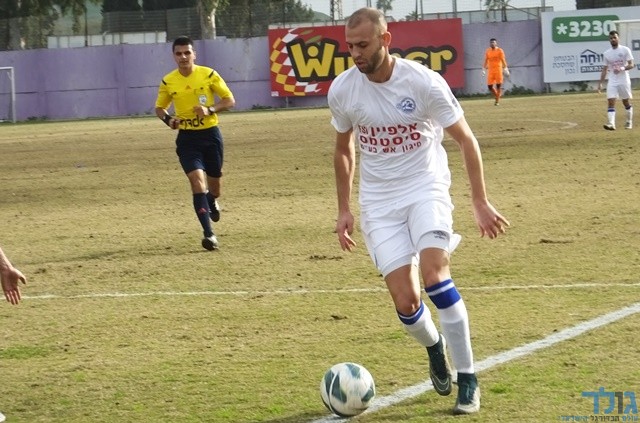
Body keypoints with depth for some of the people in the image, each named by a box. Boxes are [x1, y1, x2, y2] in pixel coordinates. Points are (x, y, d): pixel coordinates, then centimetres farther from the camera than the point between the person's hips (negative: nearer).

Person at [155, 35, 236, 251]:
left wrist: (210, 109, -20)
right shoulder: (168, 82, -1)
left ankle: (212, 202, 52)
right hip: (187, 138, 0)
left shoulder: (209, 75, -6)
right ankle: (209, 234, -20)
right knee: (197, 180, -18)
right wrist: (168, 119, -10)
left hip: (210, 134, 0)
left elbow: (230, 100, -2)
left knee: (214, 182, 12)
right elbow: (159, 108, 13)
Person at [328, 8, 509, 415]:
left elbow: (466, 139, -5)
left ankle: (467, 378, -14)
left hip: (425, 187, -2)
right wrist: (344, 209, 13)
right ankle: (434, 347, 28)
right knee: (405, 301, -8)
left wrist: (481, 202, -6)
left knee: (433, 273, -26)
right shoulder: (342, 90, -6)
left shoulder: (424, 82, -16)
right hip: (378, 200, 3)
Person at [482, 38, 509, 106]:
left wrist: (505, 69, -11)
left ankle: (497, 100, -2)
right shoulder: (487, 51, 10)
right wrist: (484, 69, 10)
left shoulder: (500, 51, -1)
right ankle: (497, 96, 21)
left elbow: (503, 60, -4)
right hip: (490, 70, 3)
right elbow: (486, 61, 15)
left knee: (498, 85, -6)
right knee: (489, 86, -2)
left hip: (498, 69, -3)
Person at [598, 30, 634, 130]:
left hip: (624, 80, -2)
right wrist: (600, 83, 5)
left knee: (626, 102, 8)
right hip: (612, 81, 2)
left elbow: (631, 65, -7)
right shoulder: (607, 53, 7)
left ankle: (629, 122, 25)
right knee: (610, 101, -12)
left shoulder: (625, 50, -3)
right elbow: (605, 69, 11)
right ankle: (611, 124, -21)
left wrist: (622, 68, -26)